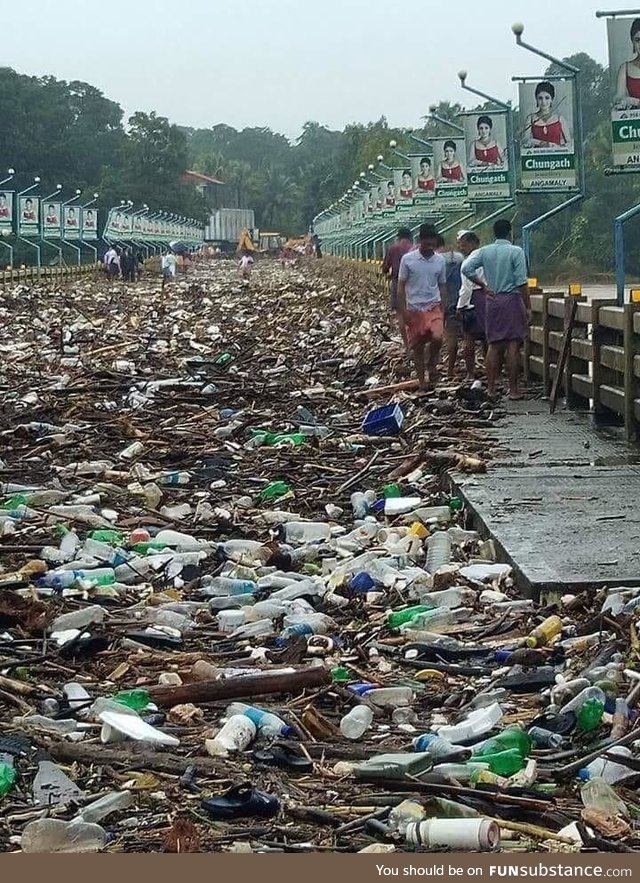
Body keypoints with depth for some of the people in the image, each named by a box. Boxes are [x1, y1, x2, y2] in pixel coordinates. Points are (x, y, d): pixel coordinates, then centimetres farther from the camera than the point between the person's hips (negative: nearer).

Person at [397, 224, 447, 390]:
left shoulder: (440, 260, 1)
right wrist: (403, 311, -7)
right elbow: (401, 286, -3)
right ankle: (421, 379, 20)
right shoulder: (408, 259, -6)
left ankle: (431, 364, 4)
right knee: (417, 347, 6)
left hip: (433, 307, 1)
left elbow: (442, 286, 9)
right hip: (414, 309, -1)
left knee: (437, 338, -23)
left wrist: (443, 310, 6)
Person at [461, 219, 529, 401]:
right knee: (513, 345, -2)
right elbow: (521, 282, -11)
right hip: (512, 299, -4)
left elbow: (466, 268, -5)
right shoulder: (516, 252, -7)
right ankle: (513, 389, -1)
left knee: (494, 345, 10)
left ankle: (491, 388, 9)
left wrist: (484, 285, 4)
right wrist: (528, 307, -5)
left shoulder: (484, 251, 5)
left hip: (493, 300, 4)